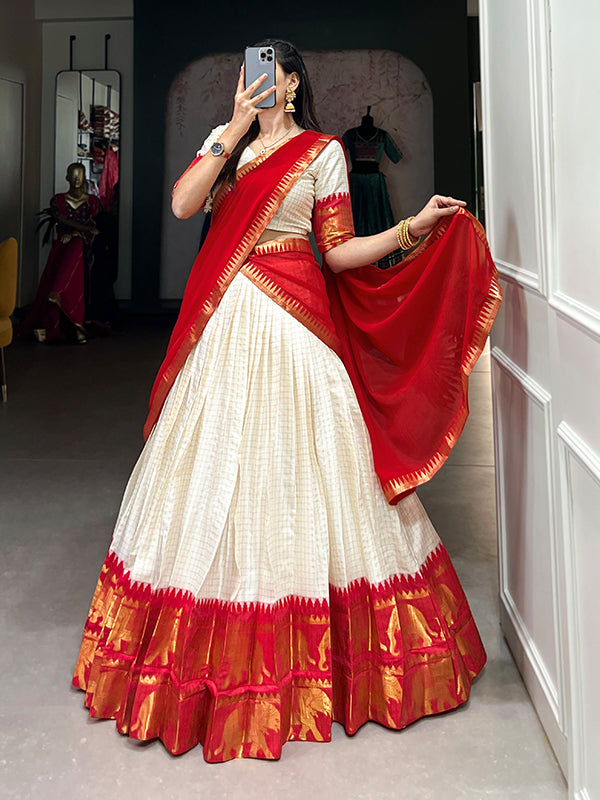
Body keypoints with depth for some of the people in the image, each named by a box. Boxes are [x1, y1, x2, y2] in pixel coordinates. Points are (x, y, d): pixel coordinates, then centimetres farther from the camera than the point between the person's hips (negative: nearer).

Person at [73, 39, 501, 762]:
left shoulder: (323, 152, 4)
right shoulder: (224, 140, 15)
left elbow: (338, 252, 1)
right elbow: (182, 204, -3)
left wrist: (415, 227, -7)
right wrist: (235, 131, -7)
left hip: (293, 321, -4)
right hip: (226, 319, 4)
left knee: (296, 465, -1)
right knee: (218, 459, 5)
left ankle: (312, 662, 15)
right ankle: (216, 660, 22)